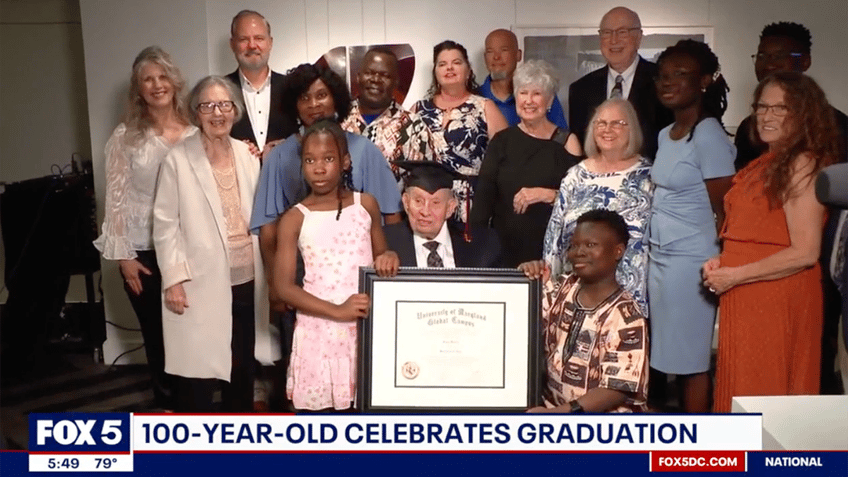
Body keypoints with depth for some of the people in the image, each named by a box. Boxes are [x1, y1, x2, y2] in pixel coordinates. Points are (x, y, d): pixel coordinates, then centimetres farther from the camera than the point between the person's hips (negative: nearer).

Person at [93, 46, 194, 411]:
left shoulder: (195, 133, 0)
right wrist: (122, 254, -6)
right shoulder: (126, 136, -2)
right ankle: (167, 402, 29)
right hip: (143, 251, 0)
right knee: (156, 332, 11)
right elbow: (115, 199, -2)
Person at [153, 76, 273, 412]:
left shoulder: (247, 154, 6)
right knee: (198, 371, 1)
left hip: (246, 280, 5)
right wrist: (174, 278, -13)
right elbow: (165, 225, -7)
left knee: (243, 368, 17)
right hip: (201, 283, -5)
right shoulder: (178, 160, -8)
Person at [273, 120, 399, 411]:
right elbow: (283, 287, -7)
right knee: (317, 407, 7)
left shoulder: (366, 204, 3)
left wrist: (389, 257, -10)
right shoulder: (294, 219, -3)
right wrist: (337, 311, -18)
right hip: (318, 330, -1)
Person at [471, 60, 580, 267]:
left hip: (550, 247, -1)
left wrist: (547, 195, -17)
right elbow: (483, 196, 0)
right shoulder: (502, 141, 8)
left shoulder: (566, 142, 2)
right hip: (504, 245, 2)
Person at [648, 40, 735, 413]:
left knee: (691, 357, 2)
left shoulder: (708, 135, -12)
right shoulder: (665, 135, 12)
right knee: (670, 353, 13)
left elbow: (723, 208, -11)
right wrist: (649, 253, 13)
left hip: (690, 261, -8)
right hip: (659, 258, 8)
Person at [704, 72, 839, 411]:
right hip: (743, 301, 8)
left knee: (765, 395, 3)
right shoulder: (766, 163, 14)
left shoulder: (803, 164, -11)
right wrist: (720, 263, 5)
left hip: (778, 301, -8)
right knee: (740, 392, 14)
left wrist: (734, 276, -13)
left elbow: (805, 253, -18)